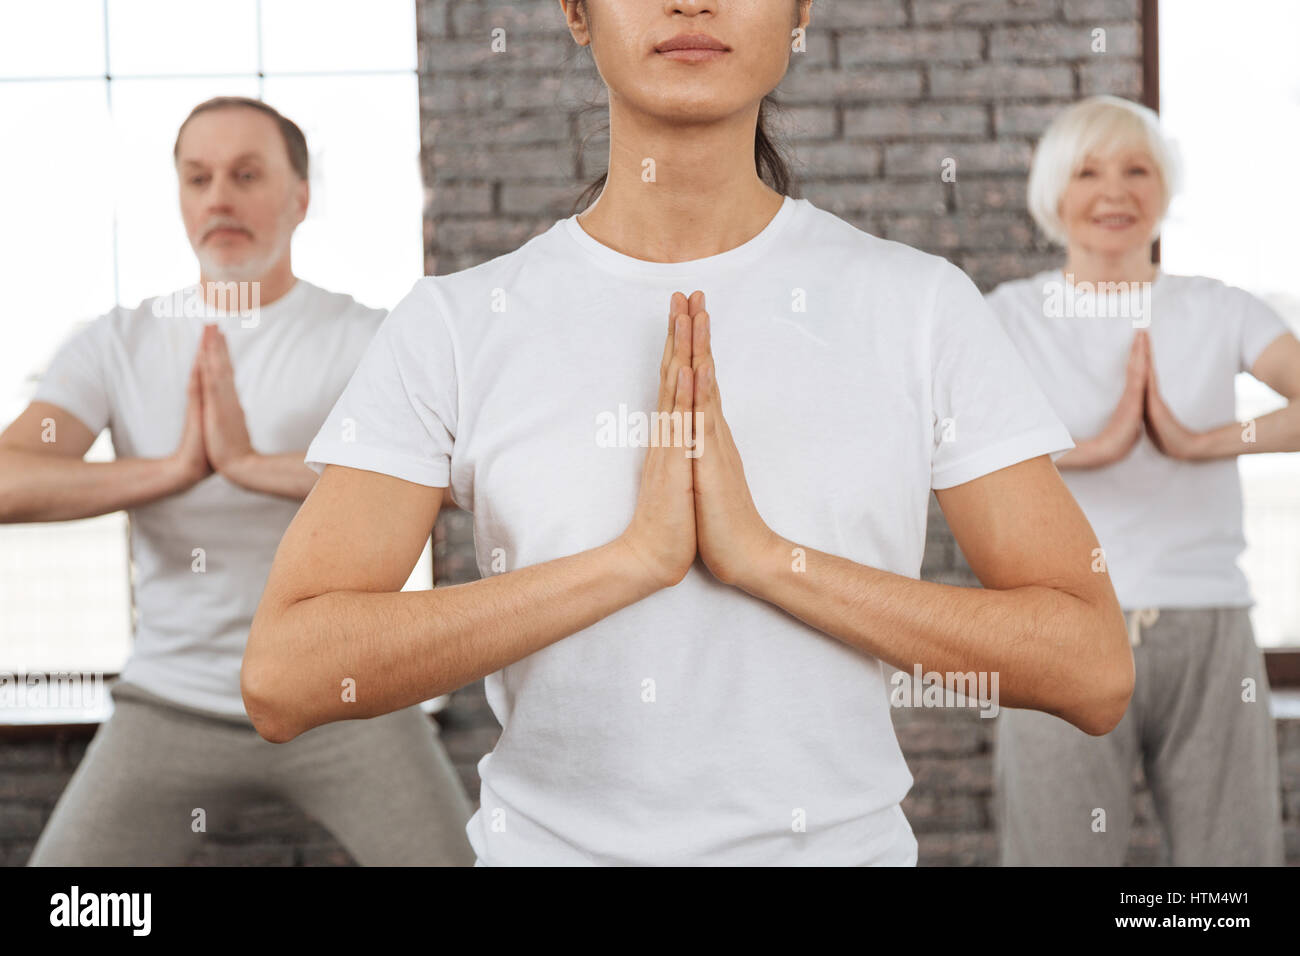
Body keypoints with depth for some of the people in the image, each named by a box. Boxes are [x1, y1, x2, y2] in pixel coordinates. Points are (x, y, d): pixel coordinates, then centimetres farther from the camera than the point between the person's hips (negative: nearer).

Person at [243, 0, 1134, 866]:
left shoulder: (924, 305, -6)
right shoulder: (452, 325, -7)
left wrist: (765, 553, -20)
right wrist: (636, 557, -23)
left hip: (843, 837, 0)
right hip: (547, 841, 0)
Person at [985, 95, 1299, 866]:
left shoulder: (1221, 313, 8)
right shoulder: (1012, 318, 3)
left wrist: (1200, 443, -15)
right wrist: (1095, 448, -19)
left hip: (1209, 636, 2)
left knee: (1235, 850, 5)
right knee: (1062, 853, 4)